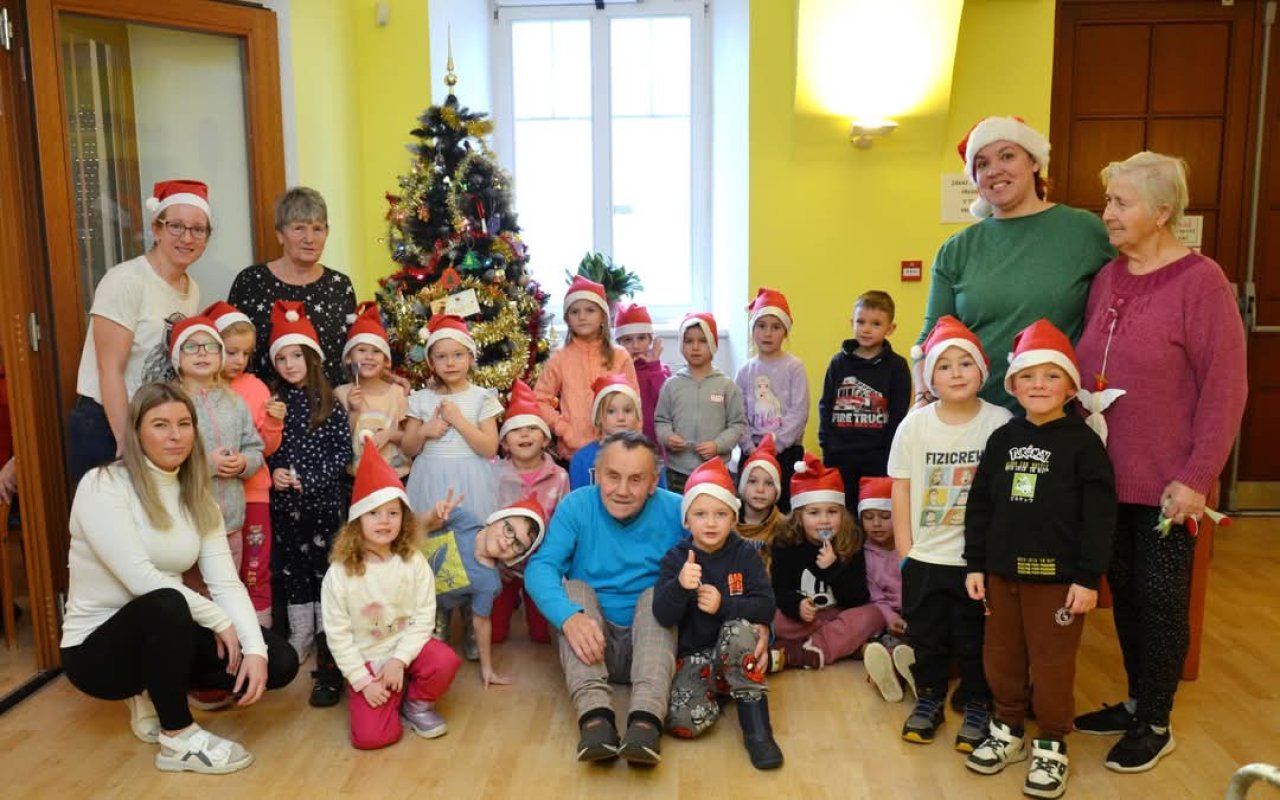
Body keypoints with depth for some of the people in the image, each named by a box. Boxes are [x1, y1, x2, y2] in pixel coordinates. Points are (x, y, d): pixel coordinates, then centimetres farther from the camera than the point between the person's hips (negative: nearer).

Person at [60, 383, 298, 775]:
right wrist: (220, 621, -21)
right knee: (166, 603, -38)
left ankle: (156, 693, 10)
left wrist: (255, 649, -21)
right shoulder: (102, 487, -17)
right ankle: (178, 739, -17)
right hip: (96, 648, -6)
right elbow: (142, 579, -27)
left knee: (280, 661, -10)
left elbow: (227, 582, -7)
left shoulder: (198, 497, 3)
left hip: (163, 635, 6)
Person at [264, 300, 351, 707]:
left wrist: (310, 480, -14)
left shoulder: (328, 403, -2)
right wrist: (272, 473, -11)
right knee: (291, 570, 10)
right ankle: (300, 639, 25)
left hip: (323, 502, -3)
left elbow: (344, 451, -5)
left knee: (324, 570, -2)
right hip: (284, 503, 3)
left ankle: (329, 652, 2)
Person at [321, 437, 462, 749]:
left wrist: (399, 659, -19)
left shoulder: (414, 563, -9)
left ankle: (416, 704, 3)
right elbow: (337, 634, -11)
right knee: (371, 736, -19)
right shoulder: (338, 574, -15)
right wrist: (363, 680, -14)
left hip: (406, 646, 2)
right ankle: (392, 695, 16)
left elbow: (424, 617, -9)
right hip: (365, 660, -1)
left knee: (445, 662, -31)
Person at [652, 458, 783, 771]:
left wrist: (724, 605, -27)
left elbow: (767, 607, -12)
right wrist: (680, 586, -36)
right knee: (686, 720, -28)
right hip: (692, 656, 0)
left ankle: (757, 729, -22)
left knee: (739, 628, -35)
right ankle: (711, 692, 9)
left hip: (736, 653, 1)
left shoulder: (745, 554, -3)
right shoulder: (675, 559, -5)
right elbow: (663, 616, -15)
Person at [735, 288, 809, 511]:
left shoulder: (794, 367, -3)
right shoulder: (745, 370, 5)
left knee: (784, 505, 0)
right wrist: (750, 447, -8)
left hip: (786, 451, -3)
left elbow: (799, 412, -9)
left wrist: (774, 445, -13)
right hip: (752, 452, 3)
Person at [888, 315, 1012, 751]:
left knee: (975, 637, 11)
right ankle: (929, 698, 33)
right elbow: (901, 490, 0)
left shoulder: (1000, 423, -9)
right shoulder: (914, 425, -4)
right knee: (926, 634, 14)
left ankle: (977, 704, 30)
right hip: (924, 558, 2)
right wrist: (904, 551, -1)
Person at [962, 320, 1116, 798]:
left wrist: (1088, 577, -14)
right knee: (1001, 657, 15)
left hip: (1058, 576, -5)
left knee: (1052, 664, 6)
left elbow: (1099, 516, -11)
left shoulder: (1082, 442, -9)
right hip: (1002, 572, 5)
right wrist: (975, 564, 5)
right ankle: (1007, 730, 34)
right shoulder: (1003, 439, 5)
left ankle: (1051, 746, 23)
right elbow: (979, 505, 8)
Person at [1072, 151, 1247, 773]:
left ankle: (1155, 724, 24)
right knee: (1123, 590, 16)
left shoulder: (1200, 281, -12)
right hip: (1108, 473, 6)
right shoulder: (1107, 278, 6)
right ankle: (1136, 702, 34)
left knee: (1161, 597, 8)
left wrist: (1197, 477, -16)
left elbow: (1224, 388, -14)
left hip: (1165, 482, -5)